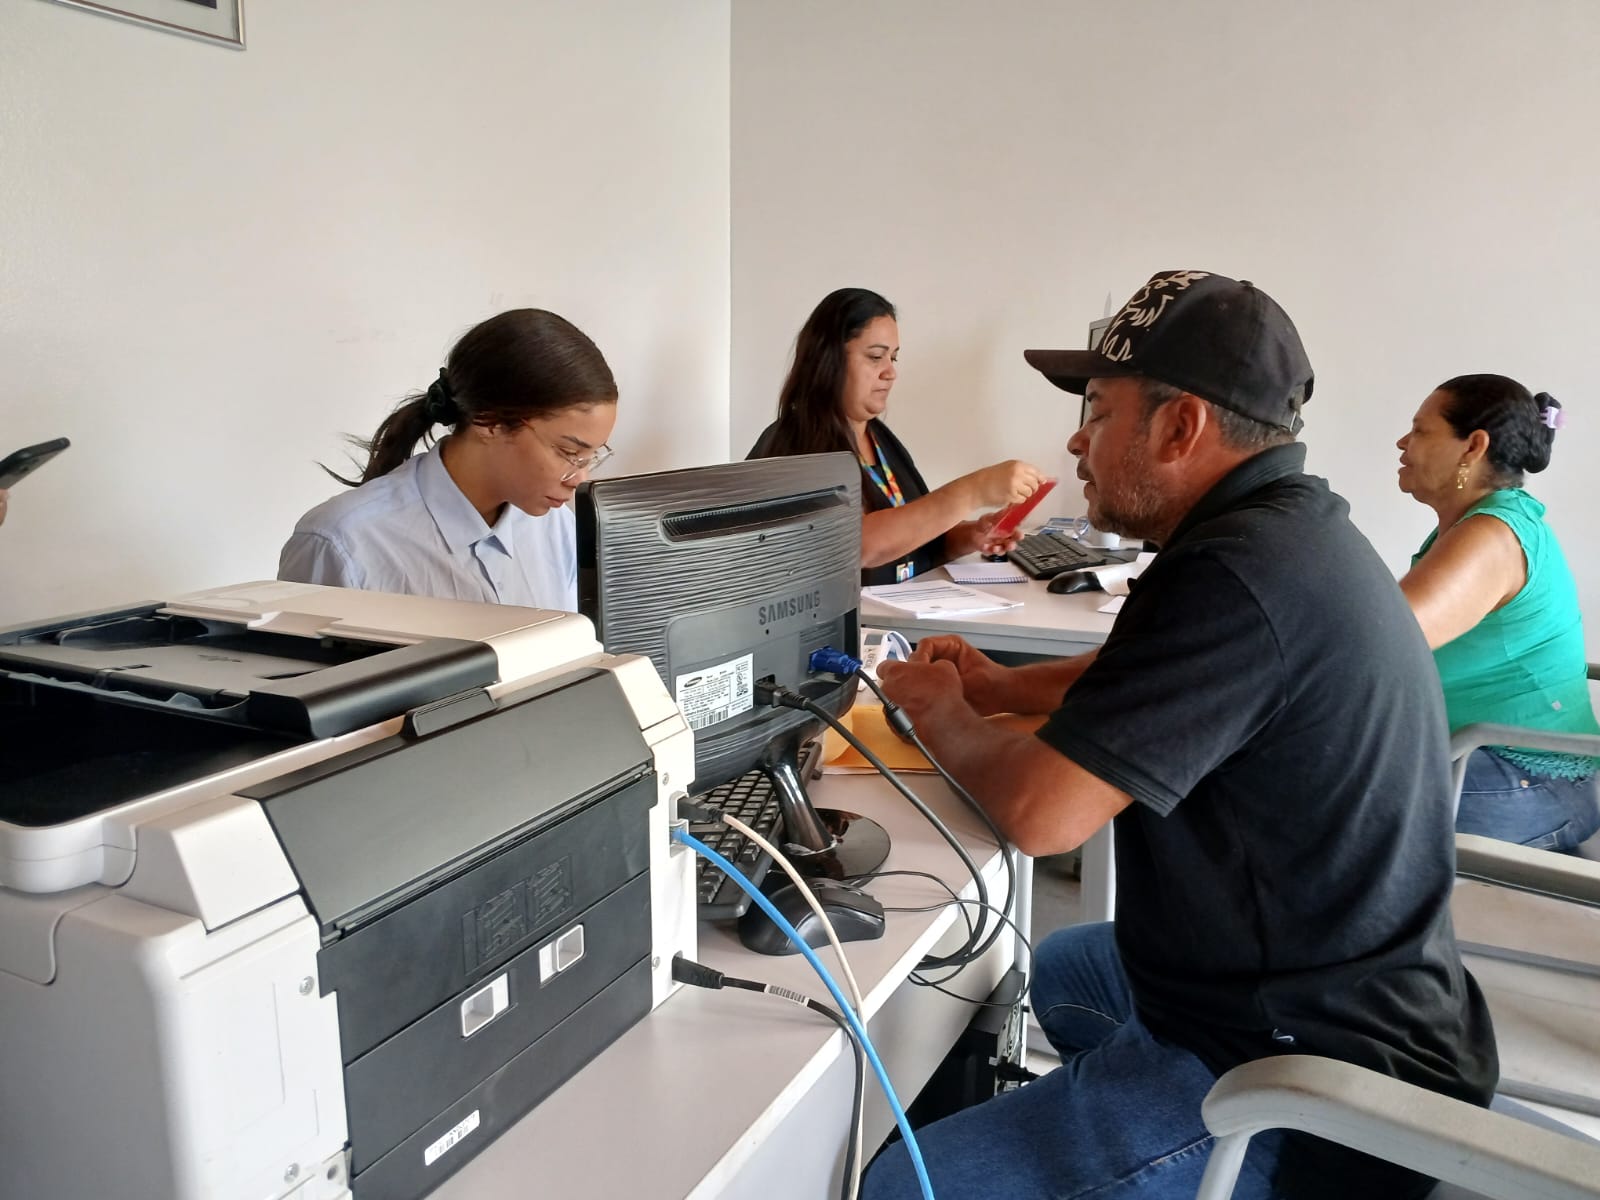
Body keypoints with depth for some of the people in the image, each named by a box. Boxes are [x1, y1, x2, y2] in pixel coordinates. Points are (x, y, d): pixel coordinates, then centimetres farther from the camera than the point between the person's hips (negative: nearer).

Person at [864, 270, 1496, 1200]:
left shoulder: (1234, 574, -28)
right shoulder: (1299, 529, 4)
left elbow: (1040, 812, -26)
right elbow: (1157, 682, 21)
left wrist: (941, 714, -6)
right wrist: (1000, 688, 10)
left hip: (1311, 1086, -10)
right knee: (1060, 964, 32)